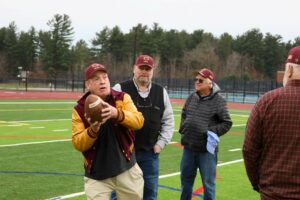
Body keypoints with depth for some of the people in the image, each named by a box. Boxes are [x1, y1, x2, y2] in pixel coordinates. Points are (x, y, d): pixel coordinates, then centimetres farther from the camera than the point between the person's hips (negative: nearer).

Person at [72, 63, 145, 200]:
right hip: (96, 175, -1)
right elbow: (78, 144, -9)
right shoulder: (80, 109, -4)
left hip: (127, 170, 1)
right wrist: (93, 130, -28)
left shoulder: (123, 98, -2)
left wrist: (117, 113, -35)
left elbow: (138, 121, -17)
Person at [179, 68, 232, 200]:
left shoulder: (218, 100, -10)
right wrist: (183, 129, 7)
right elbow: (184, 114, 21)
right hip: (189, 147, 6)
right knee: (186, 179, 18)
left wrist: (214, 132, -18)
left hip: (206, 149, -5)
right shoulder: (191, 97, 6)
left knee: (208, 183, 5)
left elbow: (227, 123, -7)